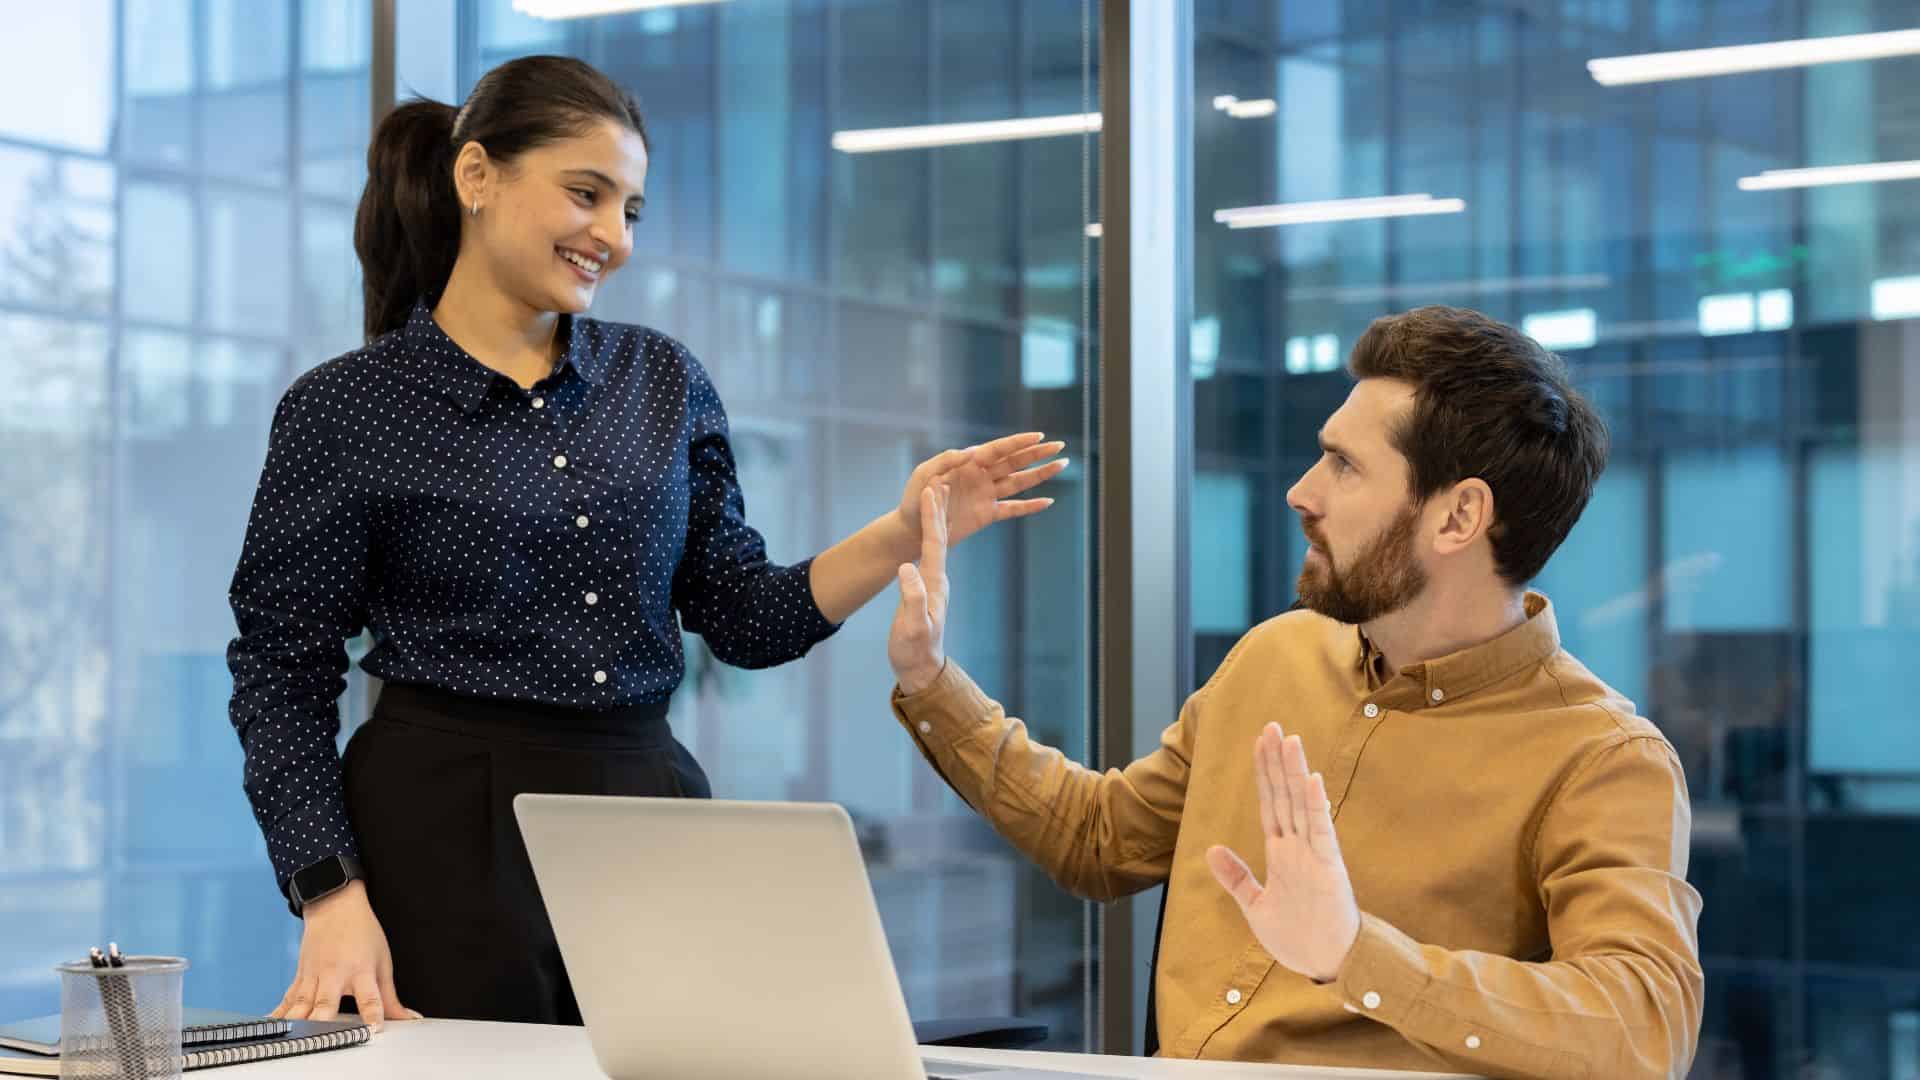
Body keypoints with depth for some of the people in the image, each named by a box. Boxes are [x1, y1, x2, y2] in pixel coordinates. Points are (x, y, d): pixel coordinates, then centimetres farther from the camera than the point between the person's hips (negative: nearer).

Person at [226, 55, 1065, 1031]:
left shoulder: (663, 382, 9)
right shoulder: (344, 407, -4)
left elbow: (745, 619, 10)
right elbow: (283, 672, -4)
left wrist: (905, 534, -4)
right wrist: (331, 897, -14)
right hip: (449, 841, -4)